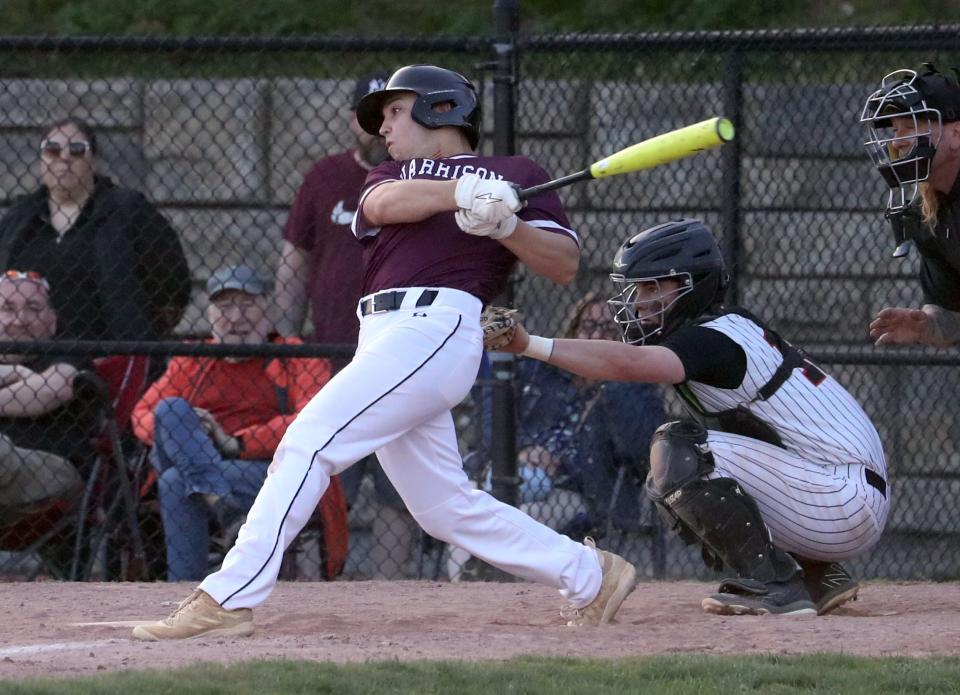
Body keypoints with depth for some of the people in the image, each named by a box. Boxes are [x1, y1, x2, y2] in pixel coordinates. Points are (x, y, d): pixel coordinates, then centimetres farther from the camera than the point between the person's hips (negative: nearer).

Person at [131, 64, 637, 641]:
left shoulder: (516, 174, 13)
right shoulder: (392, 176, 28)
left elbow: (565, 265, 5)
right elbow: (383, 204, 1)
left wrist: (503, 224, -11)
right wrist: (459, 192, -15)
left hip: (435, 326, -7)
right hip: (380, 337, 7)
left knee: (309, 442, -18)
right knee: (448, 509, 7)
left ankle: (229, 599, -21)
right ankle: (592, 576, 18)